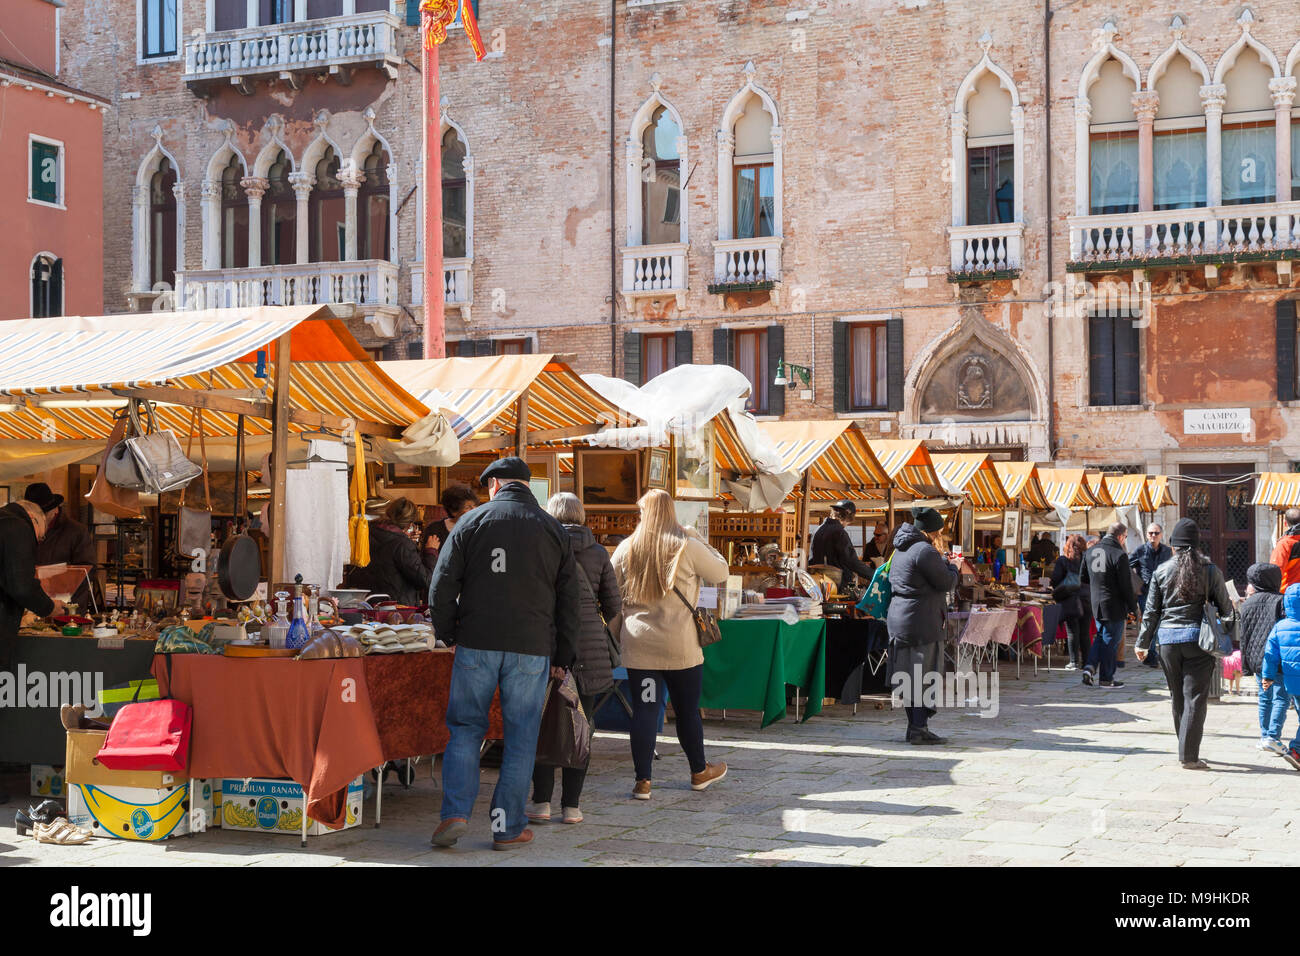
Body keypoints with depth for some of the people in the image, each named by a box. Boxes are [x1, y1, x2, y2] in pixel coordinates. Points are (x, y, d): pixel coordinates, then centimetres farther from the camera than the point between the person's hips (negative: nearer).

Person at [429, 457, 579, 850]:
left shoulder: (471, 522, 3)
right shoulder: (553, 530, 8)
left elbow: (442, 585, 0)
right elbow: (569, 600, 9)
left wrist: (446, 634, 12)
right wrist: (562, 656, 14)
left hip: (477, 644, 0)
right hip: (532, 648, 1)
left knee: (465, 728, 11)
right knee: (520, 738, 6)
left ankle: (455, 813, 0)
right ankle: (508, 828, 7)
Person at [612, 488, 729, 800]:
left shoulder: (627, 548, 0)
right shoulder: (687, 547, -7)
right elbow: (721, 572, 5)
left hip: (638, 645, 2)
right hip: (681, 645, -2)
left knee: (644, 710, 4)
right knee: (688, 710, 12)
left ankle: (642, 781, 4)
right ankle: (700, 772, 28)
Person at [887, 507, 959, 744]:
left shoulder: (900, 550, 15)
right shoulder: (924, 551, -15)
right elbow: (946, 582, -13)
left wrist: (940, 562, 23)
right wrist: (951, 567, 9)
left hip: (899, 617, 10)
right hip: (921, 620, -10)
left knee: (910, 674, 13)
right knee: (925, 674, -5)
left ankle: (913, 726, 19)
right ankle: (919, 729, -5)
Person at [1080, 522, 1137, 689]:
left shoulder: (1089, 552, 4)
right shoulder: (1119, 555, -17)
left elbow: (1083, 578, 13)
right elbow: (1126, 585, -15)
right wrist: (1132, 606, -5)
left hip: (1096, 605, 6)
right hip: (1114, 606, -6)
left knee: (1101, 636, 21)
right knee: (1111, 640, 4)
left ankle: (1090, 667, 6)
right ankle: (1106, 678, 11)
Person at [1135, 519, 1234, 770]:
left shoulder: (1162, 571, 2)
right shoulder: (1210, 571, -2)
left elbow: (1151, 611, 5)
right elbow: (1225, 607, 3)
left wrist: (1143, 643, 12)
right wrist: (1228, 637, 20)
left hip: (1168, 639, 2)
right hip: (1199, 639, -2)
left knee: (1177, 697, 14)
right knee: (1195, 697, -1)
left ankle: (1186, 750, 24)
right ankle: (1189, 756, -5)